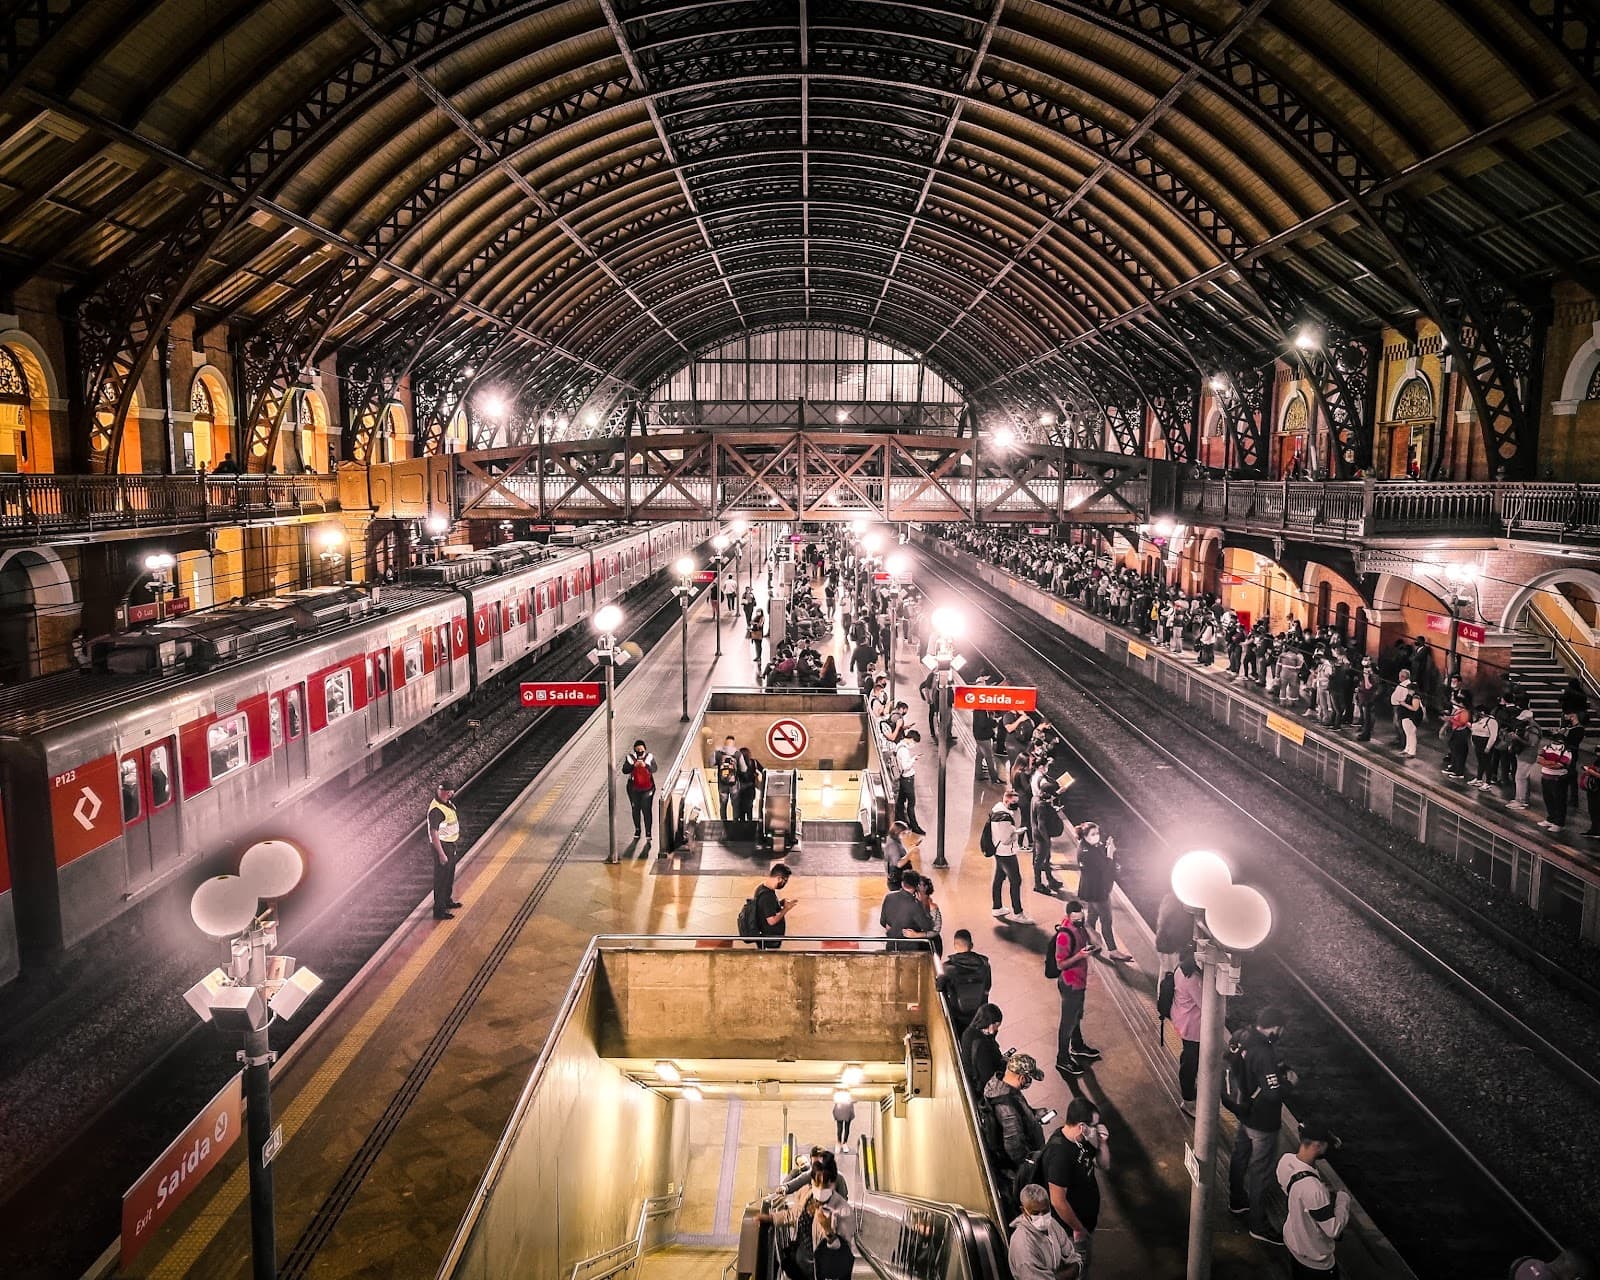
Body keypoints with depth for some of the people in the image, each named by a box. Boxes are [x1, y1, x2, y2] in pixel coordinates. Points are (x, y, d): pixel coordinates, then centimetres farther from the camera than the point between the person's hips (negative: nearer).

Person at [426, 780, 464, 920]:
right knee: (441, 877, -1)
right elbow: (433, 833, -27)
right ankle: (439, 910, 7)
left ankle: (447, 900, 43)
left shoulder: (447, 802, 1)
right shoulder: (436, 810, -27)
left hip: (451, 843, 10)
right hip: (442, 845, -10)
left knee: (450, 875, 24)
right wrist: (441, 854, -26)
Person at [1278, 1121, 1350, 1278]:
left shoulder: (1286, 1160, -18)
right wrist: (1343, 1197, -16)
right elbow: (1333, 1230, -28)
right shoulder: (1313, 1189, -42)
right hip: (1314, 1258, -6)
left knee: (1297, 1274, 28)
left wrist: (1327, 1195, -2)